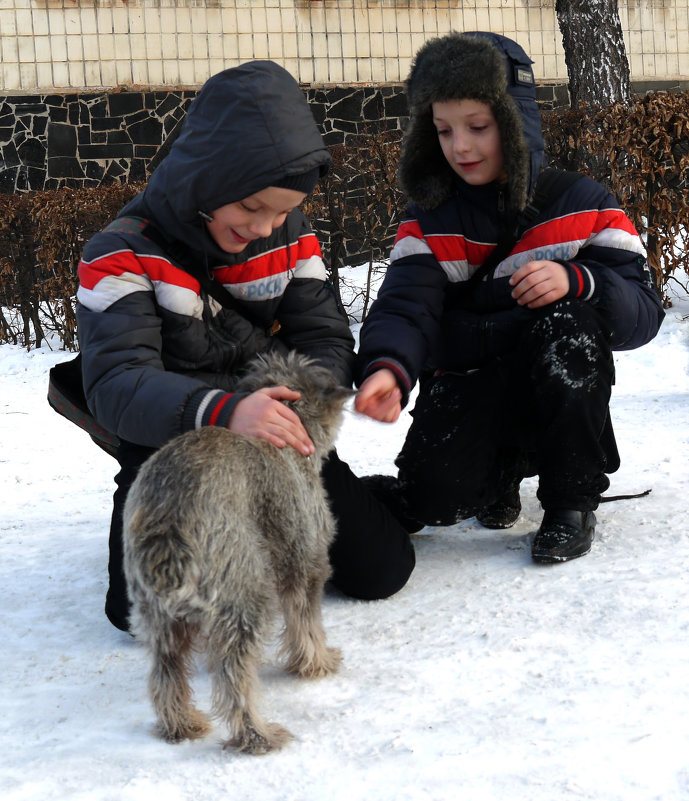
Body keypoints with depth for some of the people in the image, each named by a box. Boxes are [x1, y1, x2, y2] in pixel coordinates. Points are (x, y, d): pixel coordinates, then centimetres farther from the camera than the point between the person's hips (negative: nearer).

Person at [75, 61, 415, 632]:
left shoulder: (289, 238, 1)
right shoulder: (124, 255, -15)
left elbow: (327, 339, 1)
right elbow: (116, 382, -26)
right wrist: (223, 412, -45)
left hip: (284, 435, 3)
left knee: (381, 569, -8)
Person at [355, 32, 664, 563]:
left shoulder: (583, 205, -3)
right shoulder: (430, 220, 0)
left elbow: (643, 313, -11)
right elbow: (406, 306, -16)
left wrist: (577, 281, -32)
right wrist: (388, 367, -40)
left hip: (556, 393, 0)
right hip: (468, 390, 0)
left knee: (566, 321, -33)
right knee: (434, 496, -29)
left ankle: (574, 502, -15)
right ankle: (501, 471, 10)